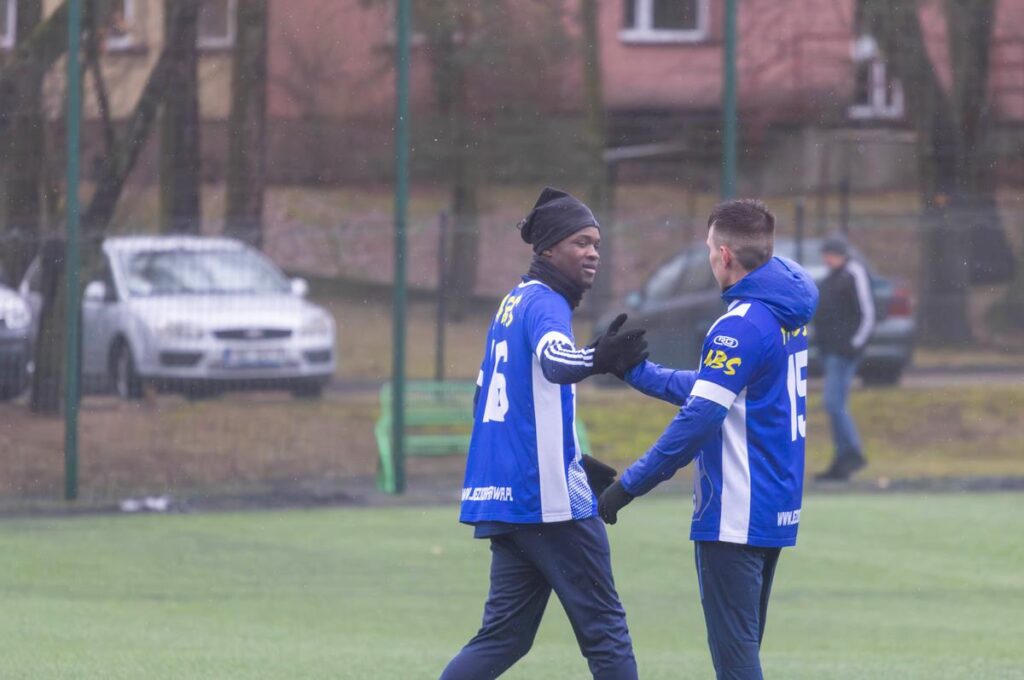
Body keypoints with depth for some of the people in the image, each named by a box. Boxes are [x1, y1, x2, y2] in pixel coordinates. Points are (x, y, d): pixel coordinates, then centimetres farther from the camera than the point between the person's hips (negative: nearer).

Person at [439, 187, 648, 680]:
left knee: (504, 635, 10)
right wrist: (597, 360, -54)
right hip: (550, 496, -9)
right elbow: (555, 359, -34)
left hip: (505, 500, 9)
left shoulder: (514, 303, 17)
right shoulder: (544, 302, -11)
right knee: (603, 627, -1)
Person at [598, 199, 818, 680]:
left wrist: (630, 485, -19)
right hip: (775, 512, 10)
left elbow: (699, 419, -23)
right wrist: (633, 369, 27)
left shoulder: (741, 325, -17)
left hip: (734, 516, -9)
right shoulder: (787, 317, 12)